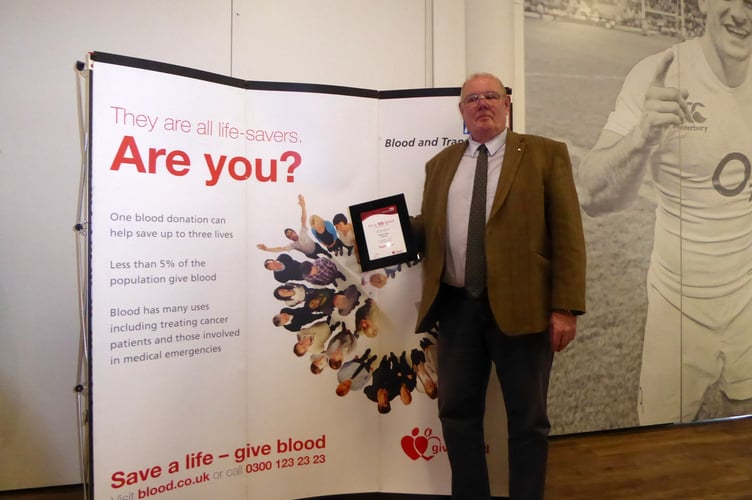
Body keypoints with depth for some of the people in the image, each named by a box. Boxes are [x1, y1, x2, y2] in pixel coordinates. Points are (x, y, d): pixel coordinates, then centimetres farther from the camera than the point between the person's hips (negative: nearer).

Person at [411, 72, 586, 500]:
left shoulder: (546, 154, 3)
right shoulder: (441, 163, 15)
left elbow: (568, 234, -3)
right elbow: (428, 228, 16)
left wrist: (565, 307, -11)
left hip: (521, 307, -3)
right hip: (456, 307, 4)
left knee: (527, 419, 10)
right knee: (457, 413, 12)